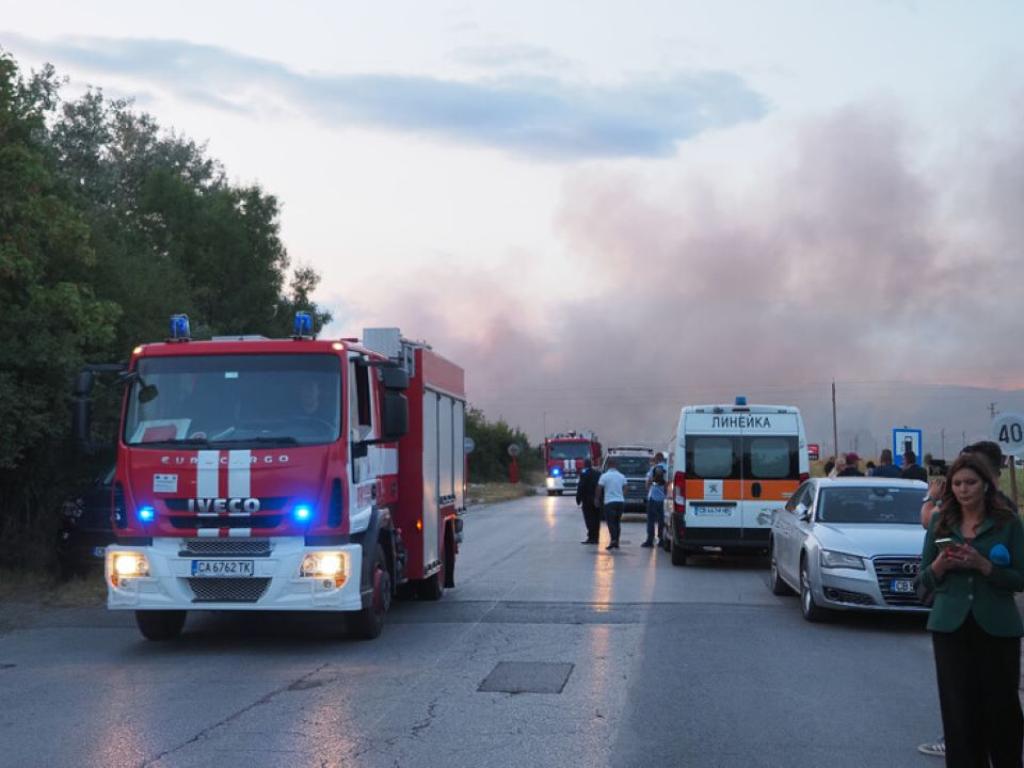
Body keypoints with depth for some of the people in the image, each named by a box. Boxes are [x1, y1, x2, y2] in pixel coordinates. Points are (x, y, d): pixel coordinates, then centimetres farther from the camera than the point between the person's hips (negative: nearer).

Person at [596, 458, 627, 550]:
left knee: (610, 522, -4)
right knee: (617, 522, 12)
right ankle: (616, 542, 13)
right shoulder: (621, 476, 8)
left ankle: (613, 540, -21)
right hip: (620, 501, 5)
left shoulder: (604, 476, -6)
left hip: (609, 502, -5)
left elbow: (599, 488, -4)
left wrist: (597, 499, 8)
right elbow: (624, 489, 12)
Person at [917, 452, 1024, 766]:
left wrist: (983, 565, -19)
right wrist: (940, 565, -11)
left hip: (998, 628, -2)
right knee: (959, 710, 2)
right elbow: (925, 580, 9)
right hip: (951, 627, 2)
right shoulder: (940, 523, 6)